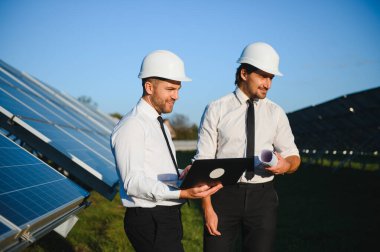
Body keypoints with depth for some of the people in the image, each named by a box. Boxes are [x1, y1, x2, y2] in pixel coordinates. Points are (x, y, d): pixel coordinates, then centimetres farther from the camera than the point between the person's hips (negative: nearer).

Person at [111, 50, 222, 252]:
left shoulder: (159, 125, 17)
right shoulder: (131, 126, -14)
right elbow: (133, 182, -22)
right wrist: (182, 193, -30)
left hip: (168, 219, 9)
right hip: (150, 221, -9)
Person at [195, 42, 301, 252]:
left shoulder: (276, 113, 7)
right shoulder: (216, 110, -1)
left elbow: (294, 156, 13)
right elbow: (203, 162, -4)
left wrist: (286, 165, -12)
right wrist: (207, 209, -12)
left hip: (262, 197, 2)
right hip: (224, 195, -2)